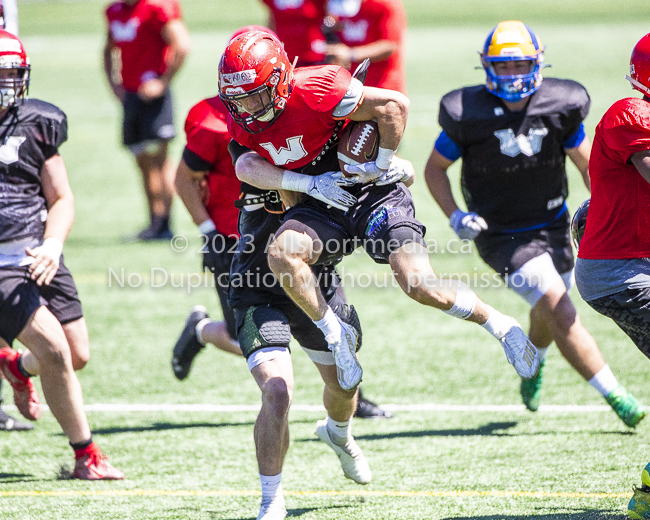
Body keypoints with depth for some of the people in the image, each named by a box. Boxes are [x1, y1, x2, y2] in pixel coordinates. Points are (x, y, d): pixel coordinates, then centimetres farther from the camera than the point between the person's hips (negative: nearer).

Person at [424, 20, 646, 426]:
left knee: (549, 316, 25)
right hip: (503, 237, -5)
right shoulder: (469, 115, -17)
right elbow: (435, 168, -2)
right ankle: (616, 396, -14)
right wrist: (456, 216, -14)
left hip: (552, 226, 5)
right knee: (561, 315, -17)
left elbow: (588, 164, 5)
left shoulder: (559, 108, -11)